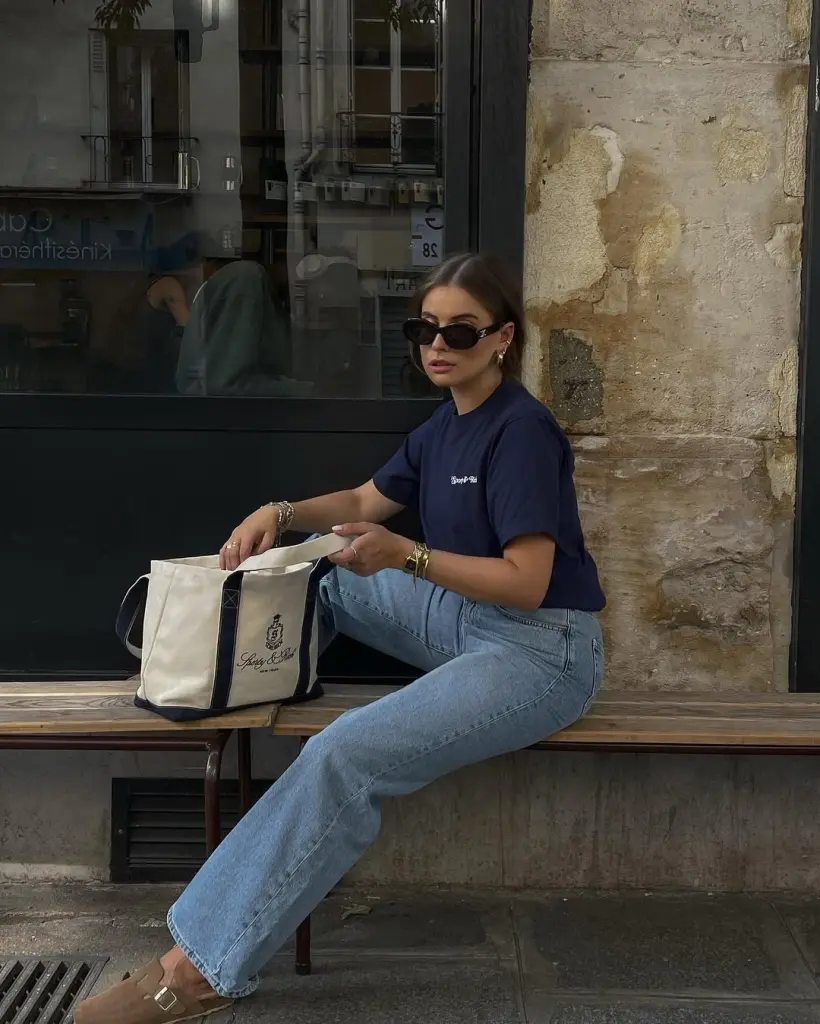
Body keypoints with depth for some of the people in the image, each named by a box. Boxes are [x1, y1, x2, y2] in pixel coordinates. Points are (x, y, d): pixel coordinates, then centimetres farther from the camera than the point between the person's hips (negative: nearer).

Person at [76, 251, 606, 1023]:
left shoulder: (520, 429, -17)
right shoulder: (446, 423, 10)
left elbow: (526, 583, -22)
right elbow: (364, 503, 19)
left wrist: (405, 556, -31)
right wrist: (282, 513, 0)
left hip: (542, 651, -9)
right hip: (469, 622, 9)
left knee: (345, 756, -25)